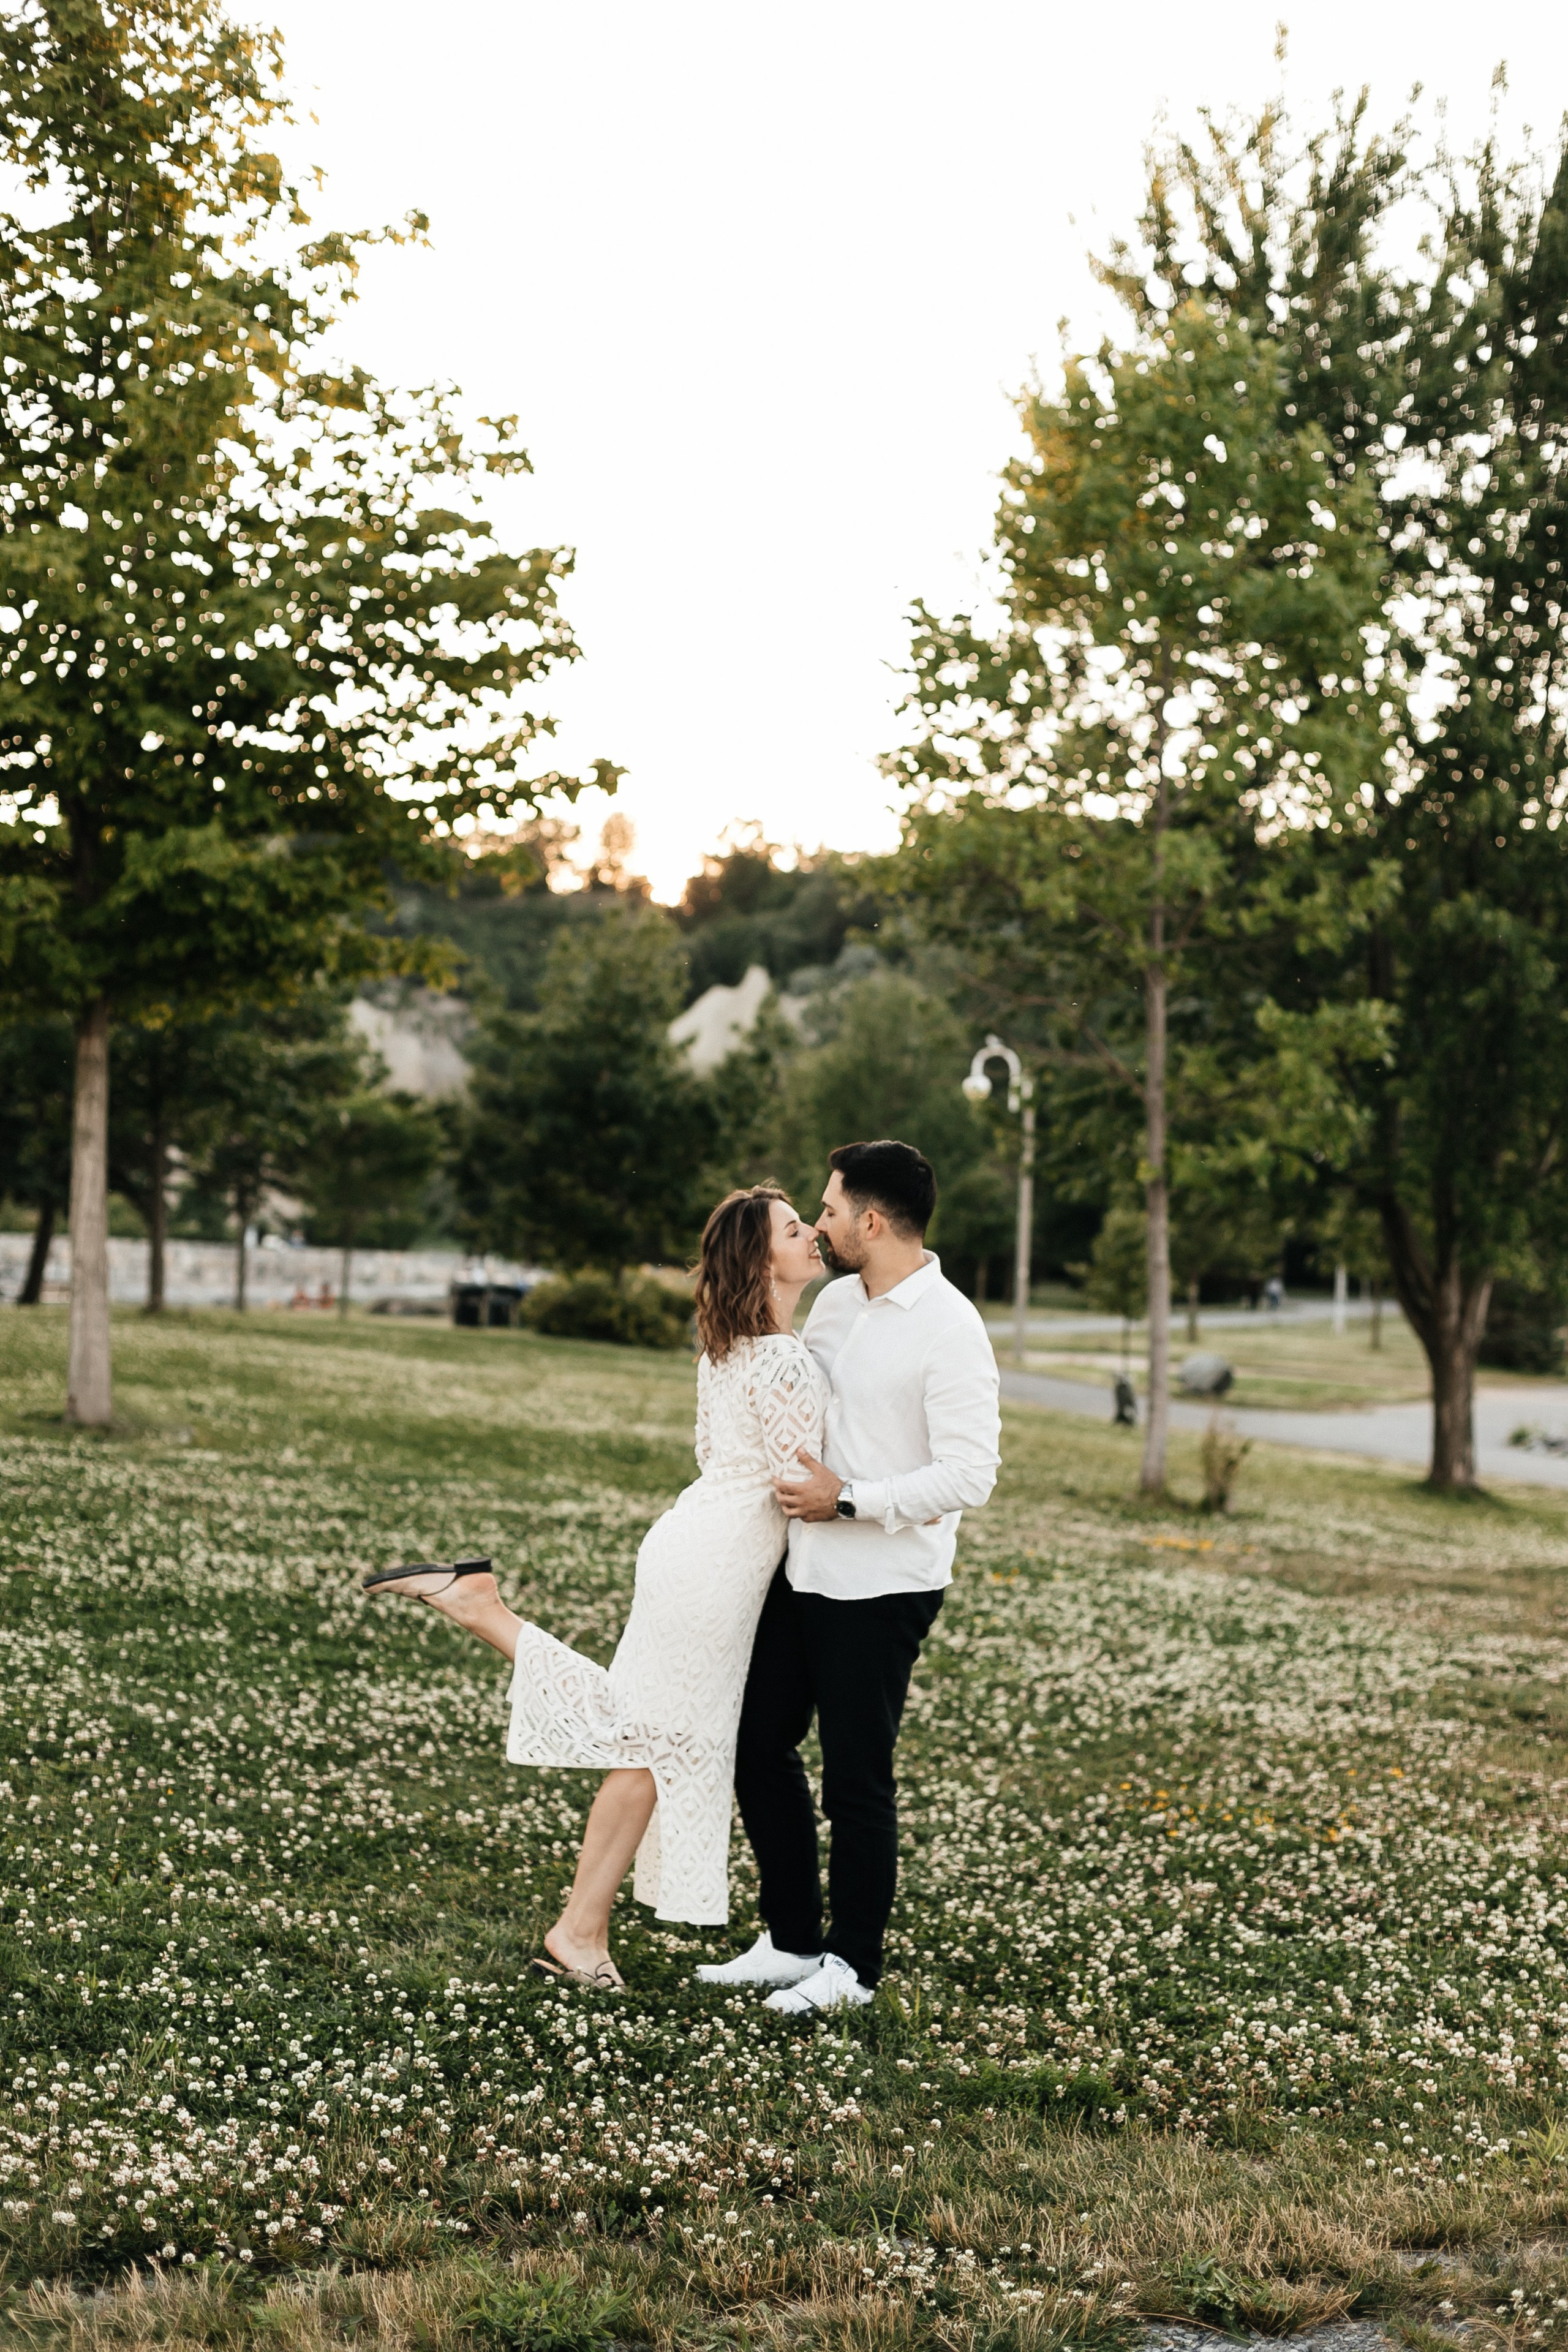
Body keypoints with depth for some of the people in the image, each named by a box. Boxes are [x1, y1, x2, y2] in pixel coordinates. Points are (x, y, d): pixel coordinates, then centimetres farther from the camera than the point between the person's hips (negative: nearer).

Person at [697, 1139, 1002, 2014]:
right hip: (804, 1571, 8)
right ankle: (792, 1941, 27)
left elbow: (969, 1477, -22)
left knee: (856, 1779, 3)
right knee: (762, 1748, 13)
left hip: (882, 1589, -8)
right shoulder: (836, 1300, 7)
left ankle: (853, 1965, 20)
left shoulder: (951, 1331, -17)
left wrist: (848, 1501, -21)